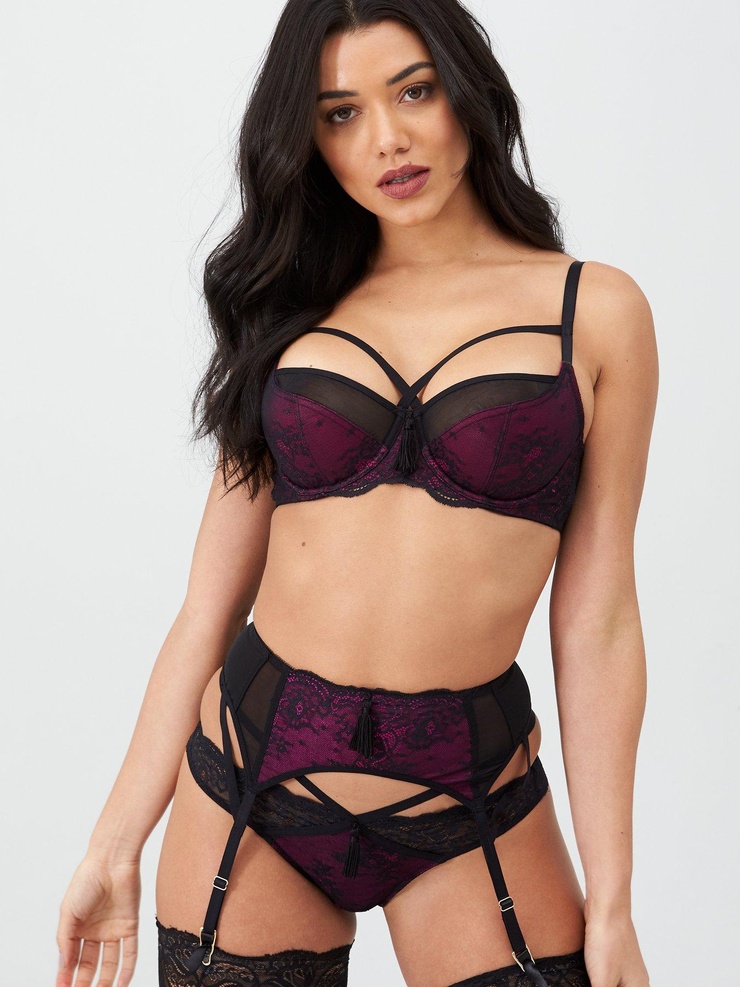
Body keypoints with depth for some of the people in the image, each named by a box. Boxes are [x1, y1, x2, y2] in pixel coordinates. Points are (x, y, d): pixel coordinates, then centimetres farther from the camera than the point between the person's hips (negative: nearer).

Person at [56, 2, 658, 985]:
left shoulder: (597, 309, 0)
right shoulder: (292, 310, 6)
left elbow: (595, 624, -2)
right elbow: (211, 600, 5)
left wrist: (611, 903, -3)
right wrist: (117, 844, 4)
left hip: (471, 808, -1)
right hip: (250, 779, 2)